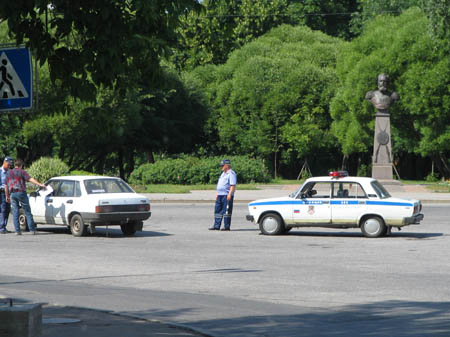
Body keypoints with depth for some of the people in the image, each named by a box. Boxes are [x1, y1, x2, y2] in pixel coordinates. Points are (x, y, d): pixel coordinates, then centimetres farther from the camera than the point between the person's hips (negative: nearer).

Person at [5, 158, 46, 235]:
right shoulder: (22, 172, -1)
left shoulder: (9, 173, 14)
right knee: (27, 212, 2)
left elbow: (6, 186, 18)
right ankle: (32, 230, -2)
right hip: (21, 192, -4)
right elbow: (31, 179, -14)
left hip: (12, 194, 4)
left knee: (15, 213, 6)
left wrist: (7, 196, 28)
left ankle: (17, 230, -1)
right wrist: (40, 184, -20)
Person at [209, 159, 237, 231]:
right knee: (217, 211, 8)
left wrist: (230, 194, -25)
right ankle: (216, 226, 11)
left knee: (226, 211, -6)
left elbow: (233, 185, -18)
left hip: (227, 195, -10)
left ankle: (227, 226, -2)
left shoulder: (231, 173, -10)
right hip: (220, 195, 10)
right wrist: (217, 194, 22)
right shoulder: (223, 173, 21)